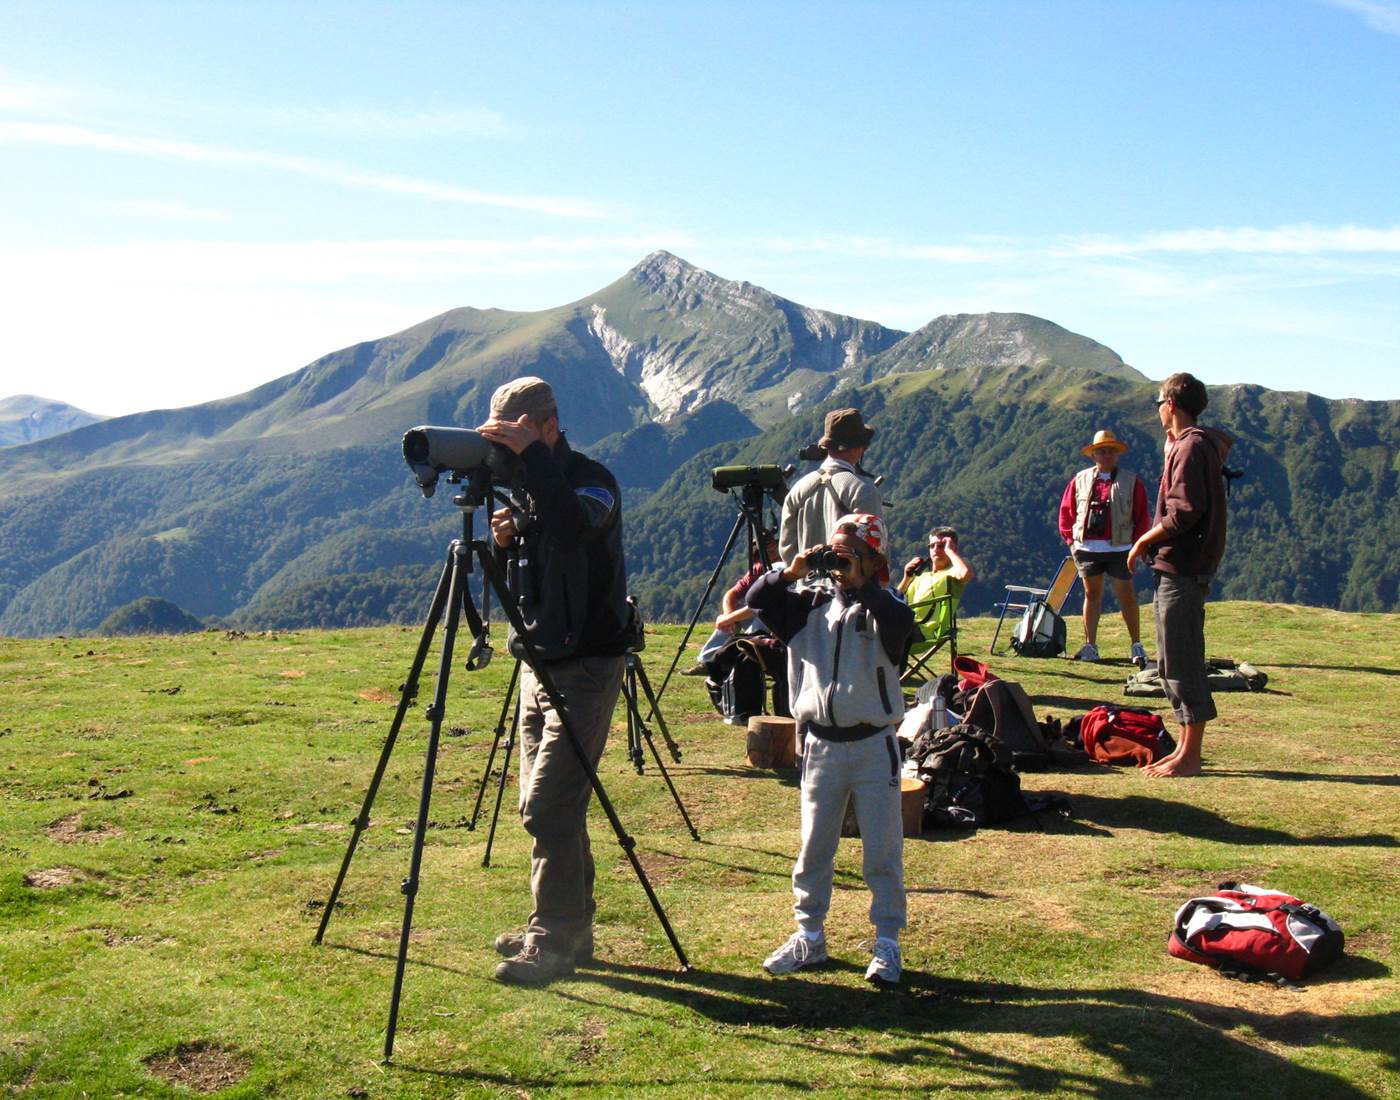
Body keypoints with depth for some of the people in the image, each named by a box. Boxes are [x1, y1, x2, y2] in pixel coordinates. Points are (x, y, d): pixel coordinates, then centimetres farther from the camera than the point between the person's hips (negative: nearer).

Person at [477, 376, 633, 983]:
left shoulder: (591, 479, -12)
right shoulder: (523, 485, 10)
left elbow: (574, 526, -36)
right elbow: (516, 579, 14)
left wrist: (531, 454, -33)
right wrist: (504, 542, -6)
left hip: (584, 666, -8)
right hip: (538, 663, 8)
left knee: (549, 808, -11)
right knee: (547, 808, 12)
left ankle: (553, 942, -2)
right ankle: (567, 929, 22)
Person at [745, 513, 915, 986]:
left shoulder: (882, 606, -5)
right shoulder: (811, 603, 7)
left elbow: (901, 622, -27)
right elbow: (757, 600, 4)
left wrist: (860, 583, -25)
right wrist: (790, 573, -11)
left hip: (874, 745, -4)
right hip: (821, 744, 4)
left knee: (882, 850, 2)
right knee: (813, 847, 12)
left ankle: (887, 945, 12)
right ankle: (810, 936, 25)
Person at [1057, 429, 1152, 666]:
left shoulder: (1132, 482, 2)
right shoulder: (1080, 480, 7)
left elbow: (1142, 516, 3)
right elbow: (1066, 511, 11)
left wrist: (1135, 542, -4)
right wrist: (1070, 539, 4)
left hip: (1119, 549, -2)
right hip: (1087, 548, 2)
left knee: (1126, 595, 0)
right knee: (1092, 594, 10)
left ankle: (1136, 646, 11)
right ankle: (1090, 646, 16)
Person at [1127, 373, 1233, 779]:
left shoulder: (1190, 447, -15)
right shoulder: (1205, 442, 16)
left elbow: (1183, 513, -22)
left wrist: (1143, 541, -11)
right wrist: (1171, 452, 15)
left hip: (1182, 569, -11)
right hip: (1178, 568, 11)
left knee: (1184, 663, -6)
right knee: (1172, 664, 15)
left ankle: (1190, 757, -1)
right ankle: (1185, 747, 22)